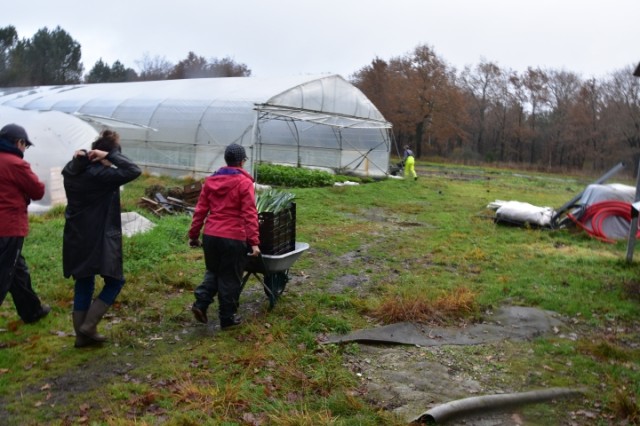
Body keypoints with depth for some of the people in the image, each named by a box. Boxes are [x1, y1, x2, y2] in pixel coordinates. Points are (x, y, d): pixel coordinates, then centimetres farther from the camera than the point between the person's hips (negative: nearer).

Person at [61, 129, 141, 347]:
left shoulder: (71, 170, 4)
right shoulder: (101, 174, -20)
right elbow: (134, 171, -26)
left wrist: (81, 156, 8)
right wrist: (111, 156, -18)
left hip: (75, 239, 8)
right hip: (98, 239, -8)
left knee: (83, 285, 16)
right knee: (115, 281, 9)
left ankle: (82, 335, 21)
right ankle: (88, 327, 4)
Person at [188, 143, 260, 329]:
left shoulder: (210, 180, 9)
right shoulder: (244, 183, -7)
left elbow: (200, 210, 9)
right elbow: (250, 214, -12)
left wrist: (193, 235, 15)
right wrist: (254, 241, -13)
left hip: (210, 235, 5)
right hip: (233, 238, -5)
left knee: (213, 271, 24)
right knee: (230, 278, 7)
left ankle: (201, 303, 9)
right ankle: (228, 317, 17)